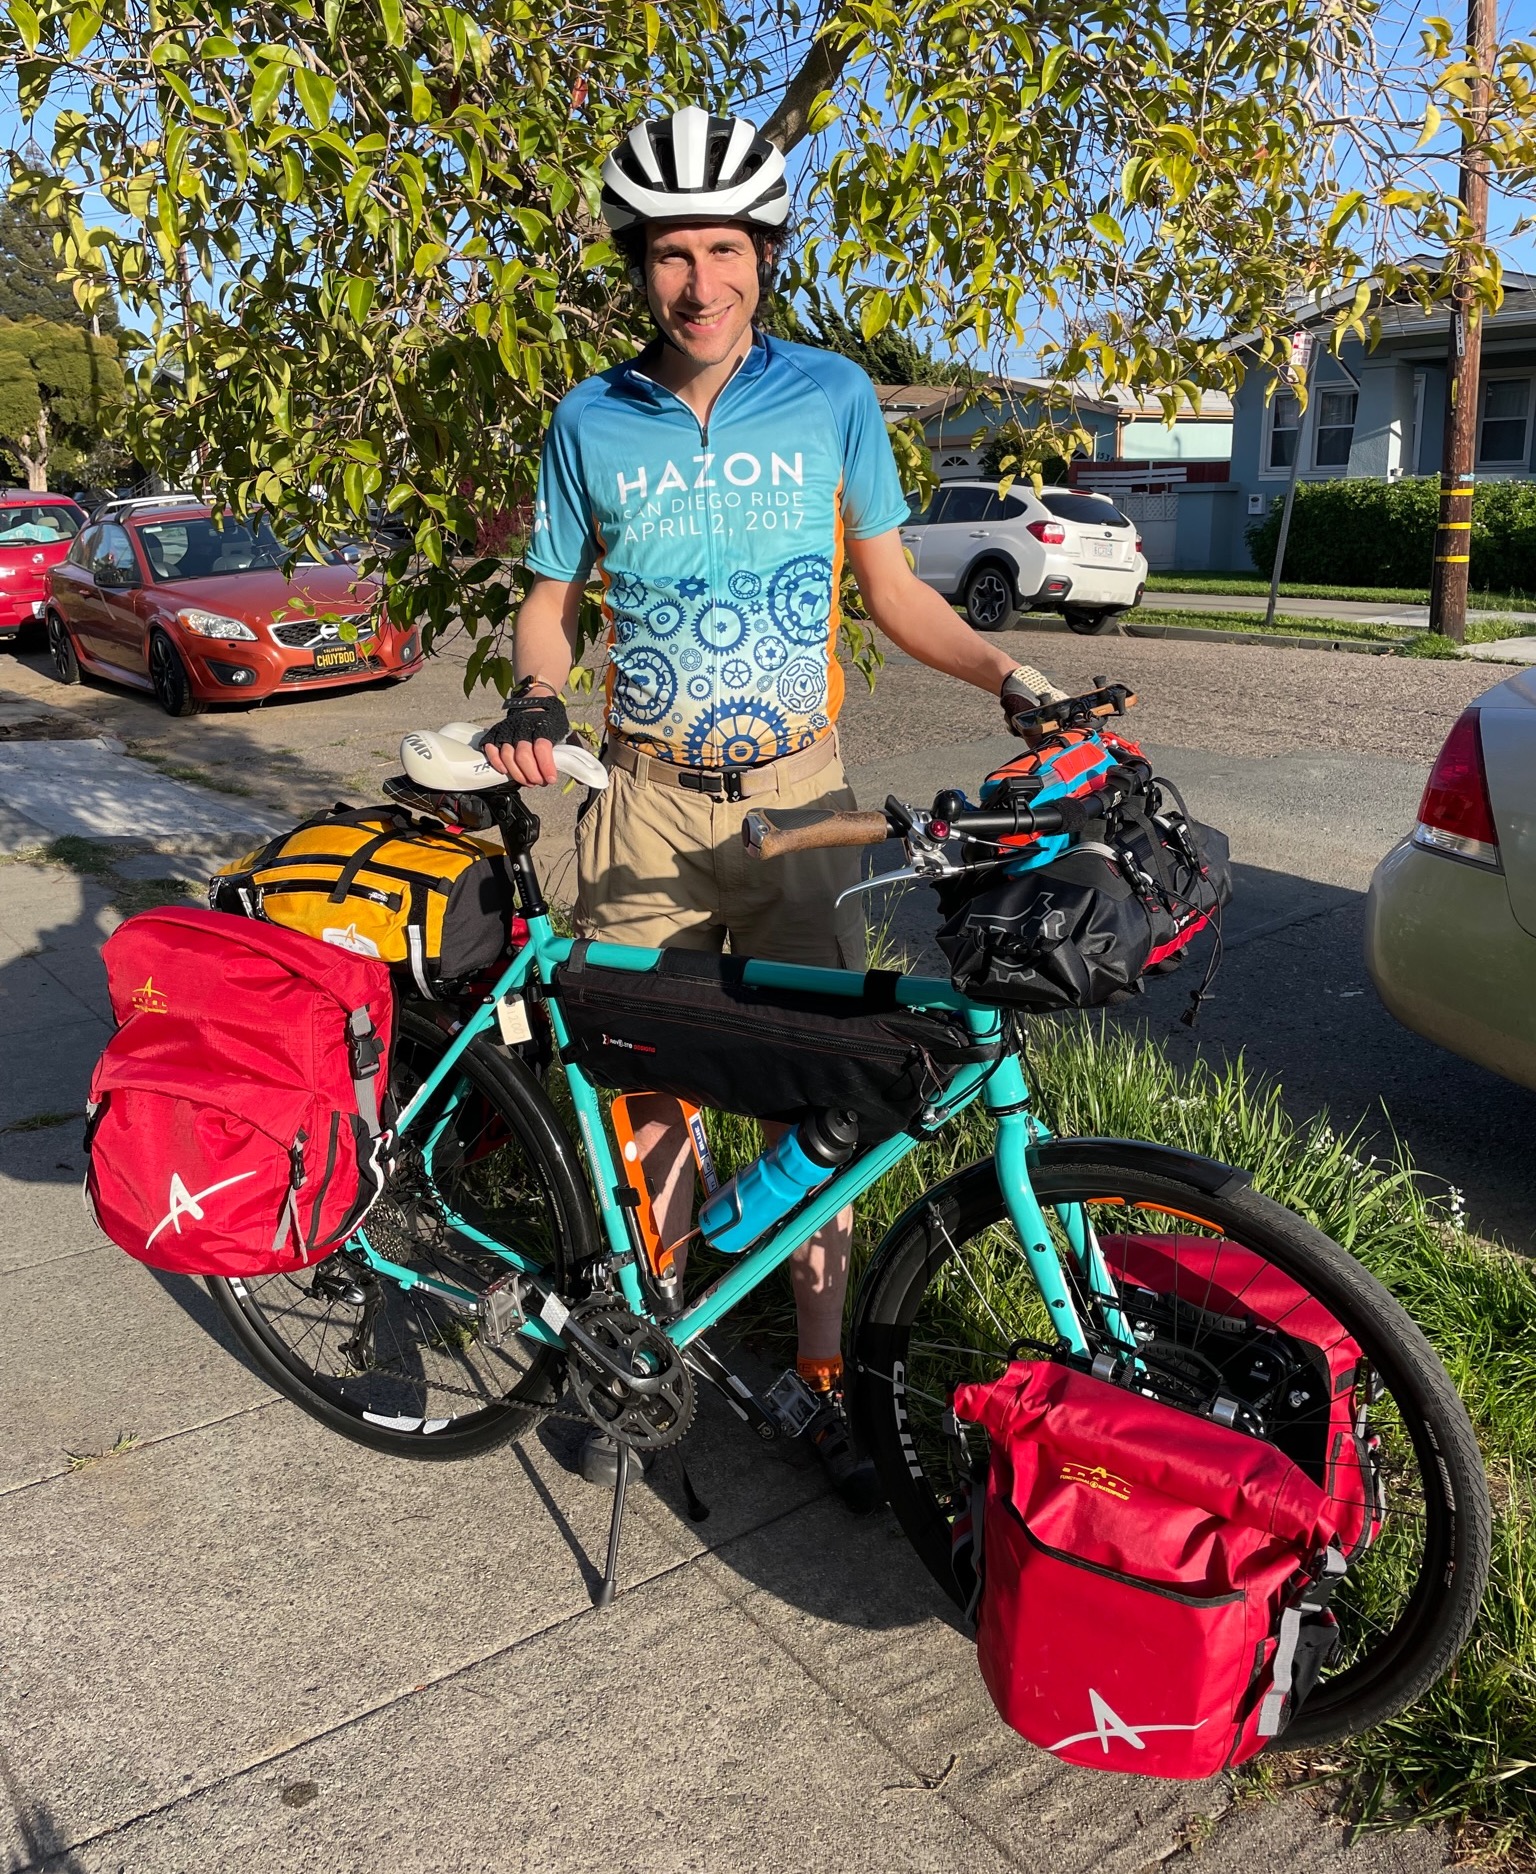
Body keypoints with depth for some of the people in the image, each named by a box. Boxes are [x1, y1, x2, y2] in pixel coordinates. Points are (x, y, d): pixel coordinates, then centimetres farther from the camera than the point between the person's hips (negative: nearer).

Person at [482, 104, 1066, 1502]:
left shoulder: (832, 395, 2)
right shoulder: (592, 421, 4)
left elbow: (893, 590, 8)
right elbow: (554, 601, 12)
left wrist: (1009, 674, -7)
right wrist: (533, 704, -8)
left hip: (799, 800, 0)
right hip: (647, 802, 1)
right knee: (647, 1087, 5)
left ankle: (823, 1376, 19)